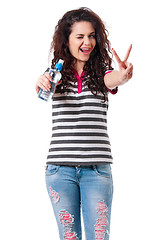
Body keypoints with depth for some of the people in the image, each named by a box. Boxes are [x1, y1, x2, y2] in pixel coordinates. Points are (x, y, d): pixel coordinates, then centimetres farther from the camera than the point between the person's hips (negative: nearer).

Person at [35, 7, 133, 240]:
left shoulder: (101, 71, 4)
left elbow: (111, 80, -18)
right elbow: (42, 89, -13)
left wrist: (122, 76, -43)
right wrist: (41, 84, -38)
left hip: (97, 168, 0)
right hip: (60, 167, 1)